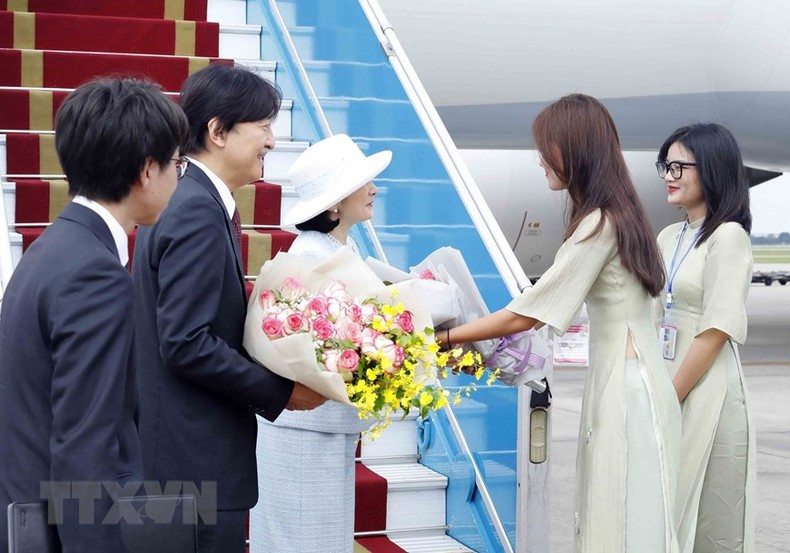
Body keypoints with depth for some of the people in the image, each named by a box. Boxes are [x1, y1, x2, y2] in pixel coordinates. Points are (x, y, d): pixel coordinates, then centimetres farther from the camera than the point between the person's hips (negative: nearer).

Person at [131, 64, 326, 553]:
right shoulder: (198, 211, -19)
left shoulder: (184, 199, 10)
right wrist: (281, 392, -15)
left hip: (187, 453, 10)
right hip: (197, 461, -10)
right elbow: (187, 344, -24)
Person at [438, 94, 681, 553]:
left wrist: (445, 338, -6)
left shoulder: (599, 224, -15)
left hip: (626, 386, -9)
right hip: (623, 380, 9)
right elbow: (545, 308, 15)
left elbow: (525, 315, -14)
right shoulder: (617, 215, 13)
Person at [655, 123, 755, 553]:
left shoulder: (728, 237, -9)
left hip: (705, 393, -7)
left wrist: (670, 400, -14)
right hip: (666, 389, 7)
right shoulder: (669, 237, 13)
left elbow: (716, 332, -15)